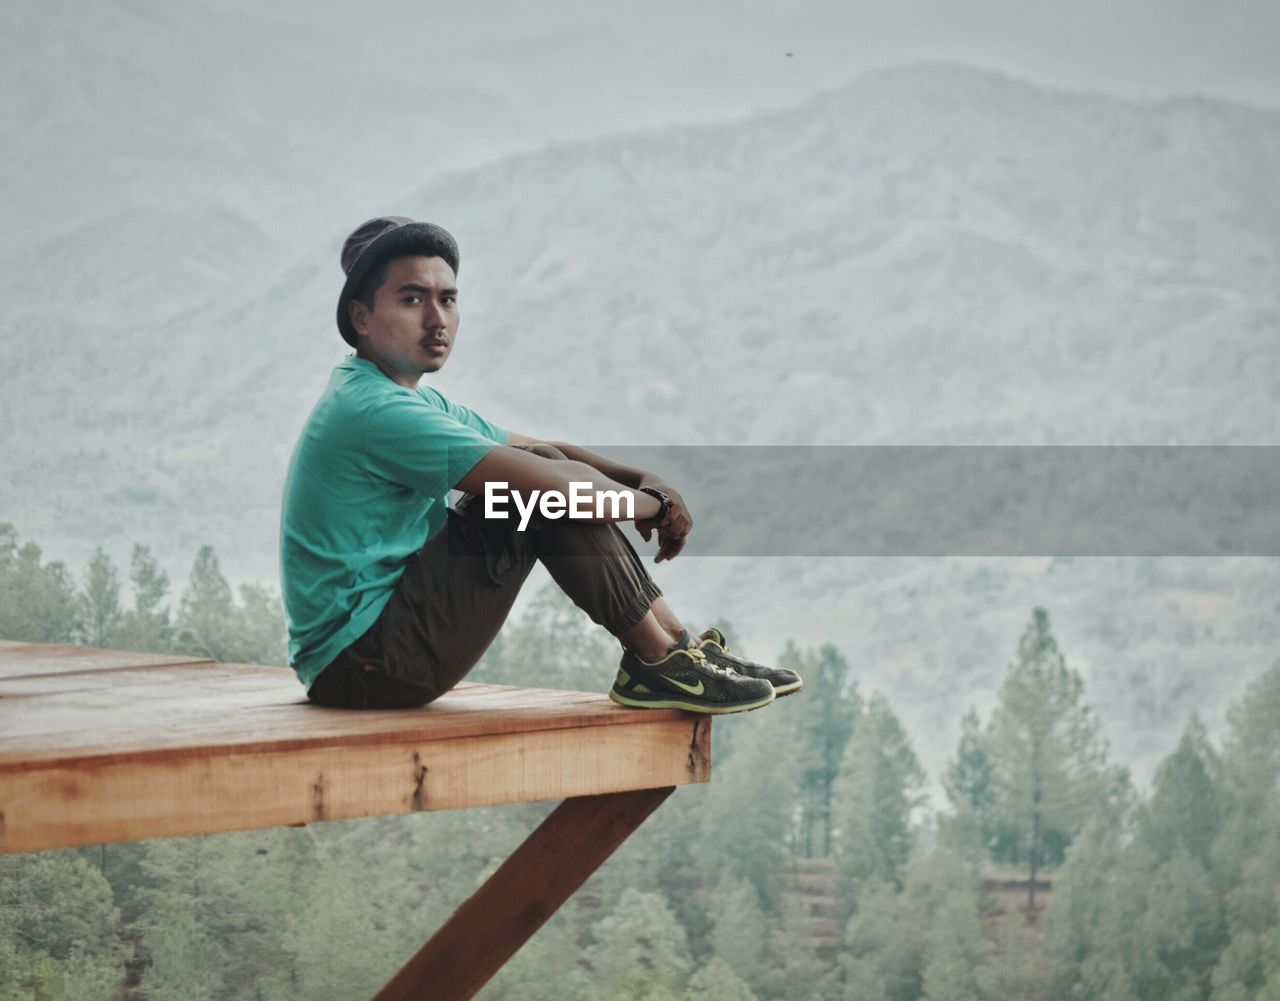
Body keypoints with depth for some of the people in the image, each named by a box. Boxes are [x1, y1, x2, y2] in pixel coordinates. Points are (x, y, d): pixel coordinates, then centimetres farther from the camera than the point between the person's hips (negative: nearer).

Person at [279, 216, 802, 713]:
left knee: (545, 466, 9)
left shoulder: (415, 402, 14)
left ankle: (678, 642, 8)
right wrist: (654, 503, -6)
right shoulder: (375, 412, -20)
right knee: (548, 486, -14)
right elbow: (563, 486, -23)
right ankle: (658, 661, -6)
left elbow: (545, 449, 19)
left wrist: (644, 480, 1)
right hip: (365, 660, -10)